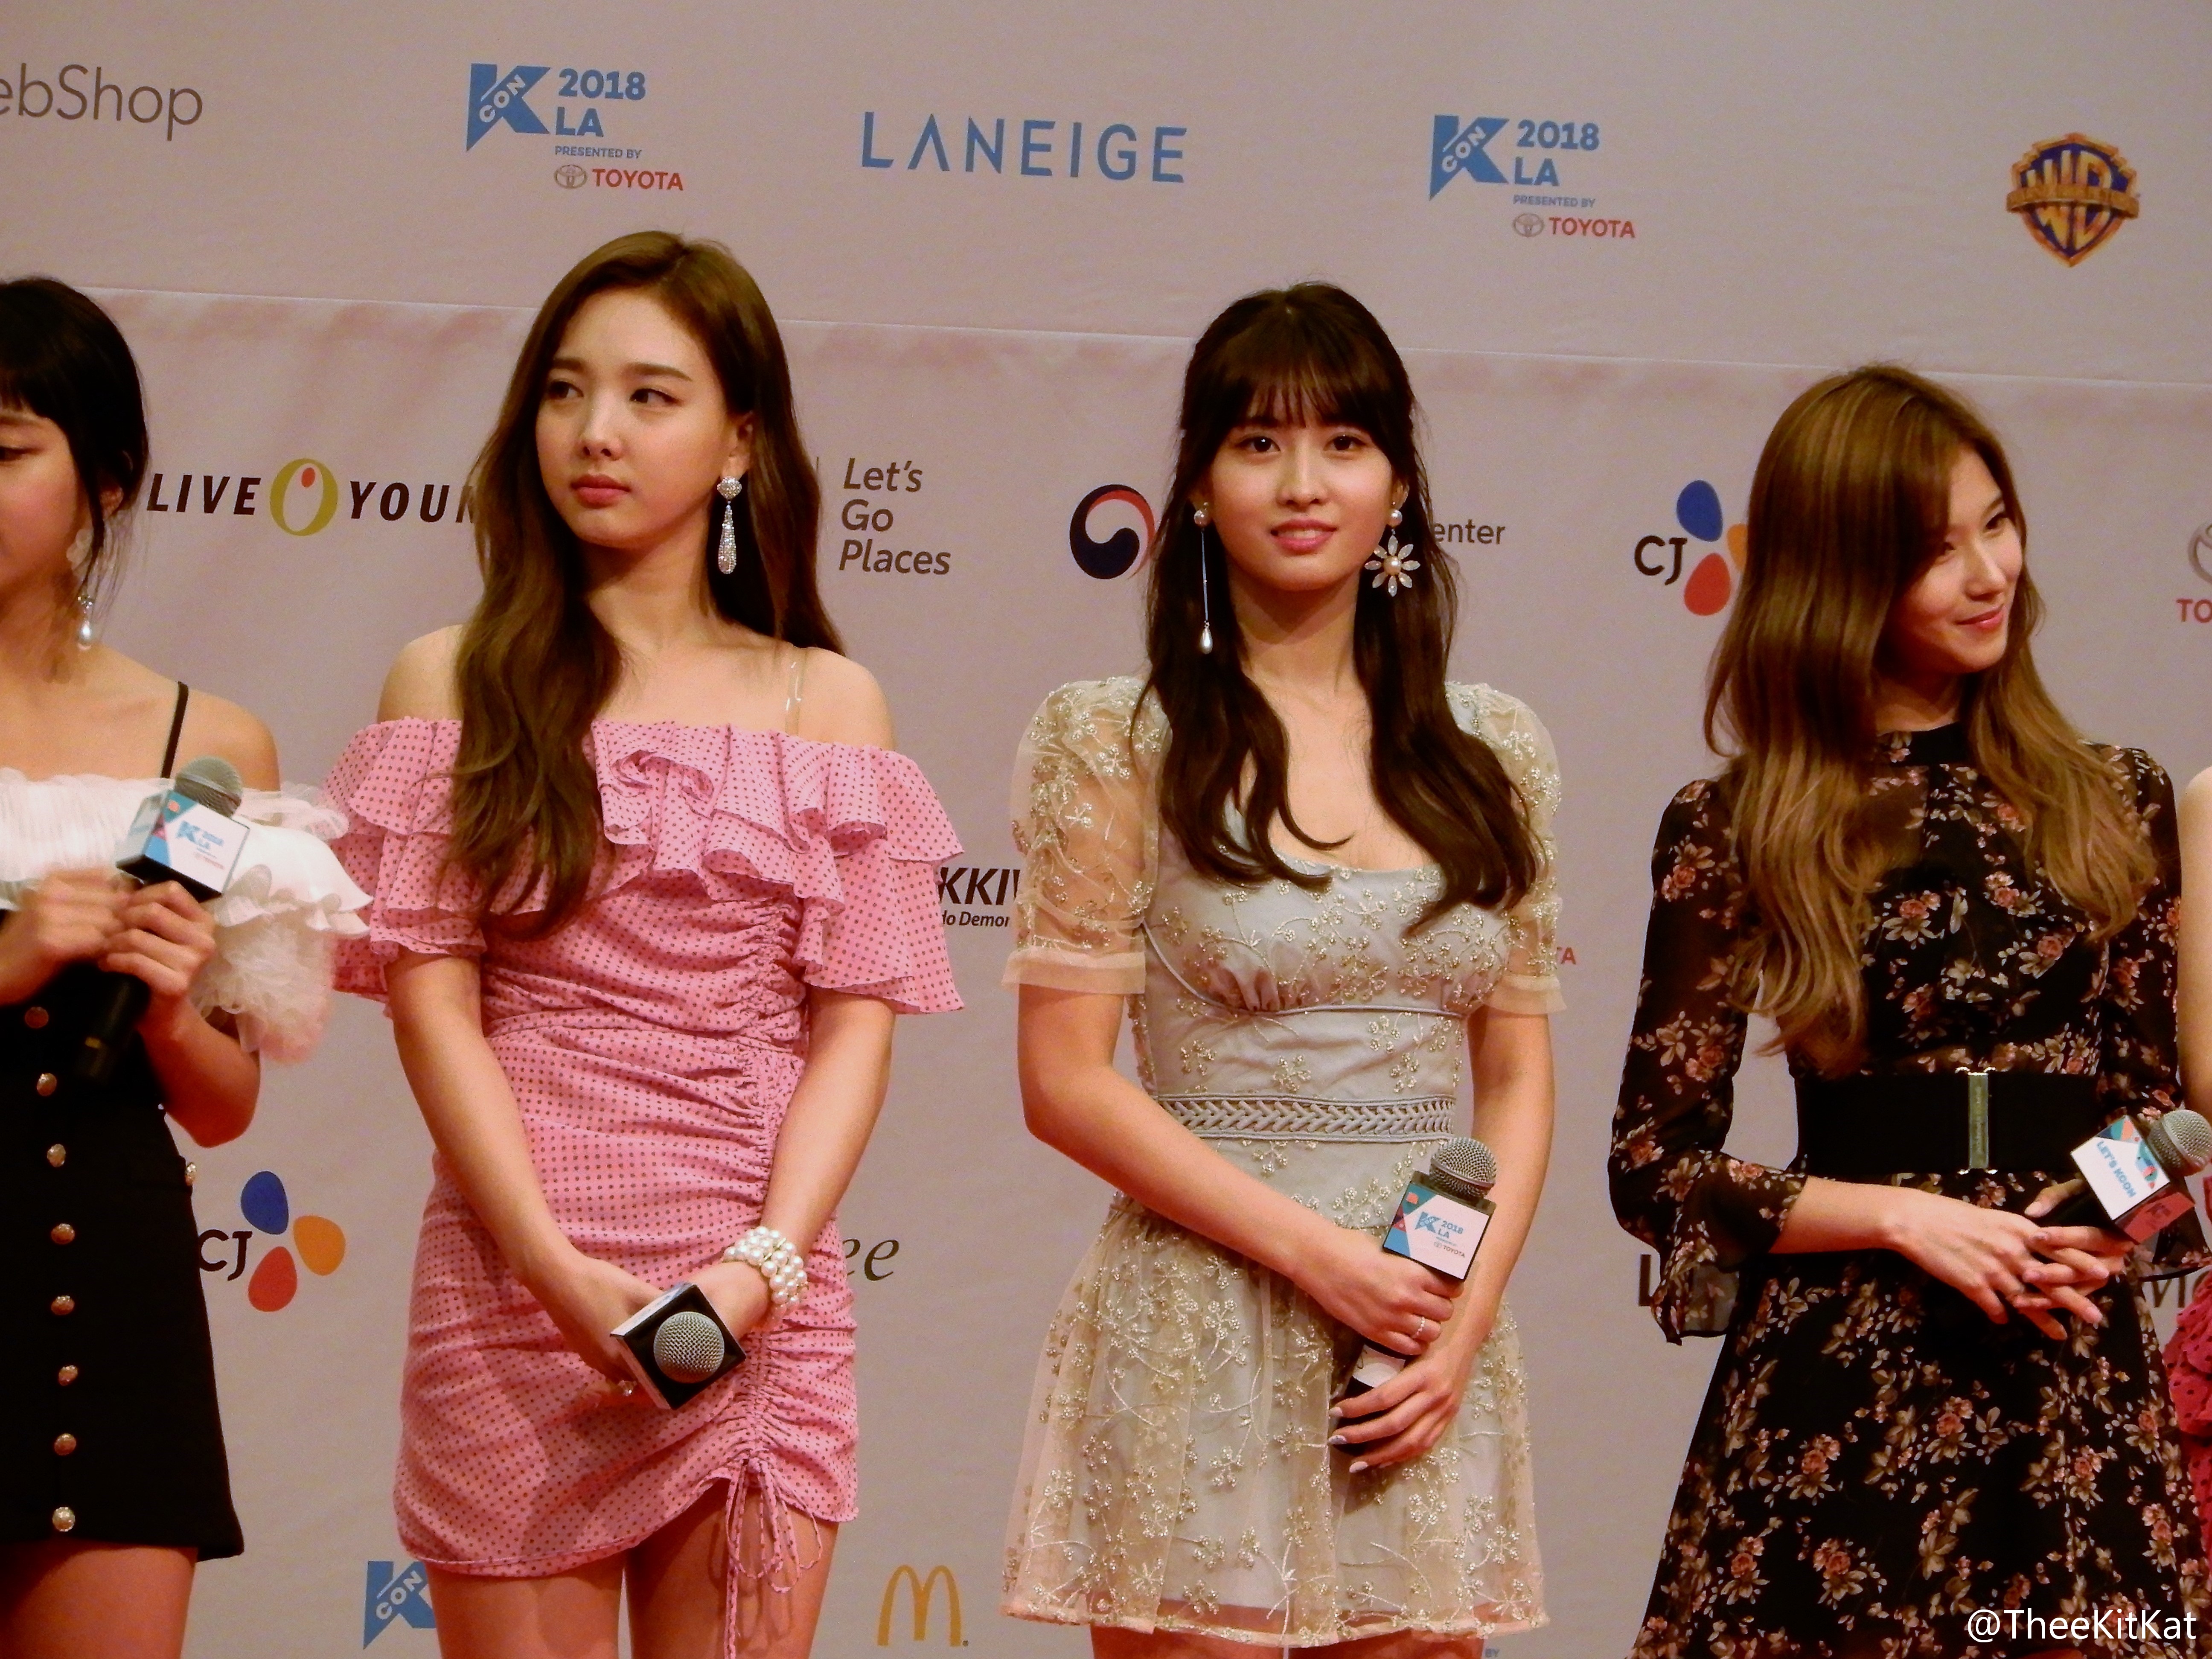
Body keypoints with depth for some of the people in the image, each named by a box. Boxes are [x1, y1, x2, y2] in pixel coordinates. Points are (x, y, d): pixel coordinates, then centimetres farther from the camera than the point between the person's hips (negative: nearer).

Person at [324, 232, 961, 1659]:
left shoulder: (825, 702, 9)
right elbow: (433, 994, -2)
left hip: (763, 1293, 1)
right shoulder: (456, 686, 7)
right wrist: (562, 1272, -14)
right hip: (515, 1277, -1)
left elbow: (856, 1022, 3)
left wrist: (757, 1270, -12)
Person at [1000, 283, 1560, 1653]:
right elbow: (1067, 1084, -6)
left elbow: (1518, 1078, 11)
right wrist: (1318, 1253, -13)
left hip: (1433, 1349, 3)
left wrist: (1469, 1315, -4)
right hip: (1205, 1322, -3)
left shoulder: (1493, 752, 9)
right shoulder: (1119, 742, -2)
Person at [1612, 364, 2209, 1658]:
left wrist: (2101, 1241, -6)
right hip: (1841, 1387, -2)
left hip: (2085, 1376, 2)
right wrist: (1906, 1219, -10)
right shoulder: (1739, 831, -1)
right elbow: (1655, 1165, 0)